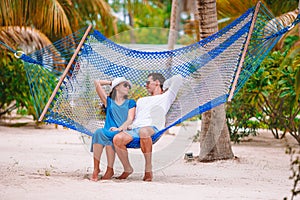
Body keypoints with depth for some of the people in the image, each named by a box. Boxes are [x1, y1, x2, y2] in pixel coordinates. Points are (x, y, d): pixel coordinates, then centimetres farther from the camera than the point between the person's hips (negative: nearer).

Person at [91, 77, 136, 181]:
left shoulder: (130, 103, 21)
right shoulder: (109, 101, 23)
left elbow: (130, 119, 3)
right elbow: (97, 83, 20)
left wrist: (120, 128, -15)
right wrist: (111, 82, 31)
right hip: (108, 132, 1)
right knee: (99, 132, -35)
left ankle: (110, 169, -31)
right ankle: (96, 168, -35)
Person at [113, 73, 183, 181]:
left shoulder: (166, 97, 22)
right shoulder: (141, 100, 40)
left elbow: (178, 78, 17)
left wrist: (164, 87, 29)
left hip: (152, 128, -5)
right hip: (134, 129, 5)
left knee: (143, 132, -44)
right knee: (117, 139, -28)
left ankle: (148, 168, -31)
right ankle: (127, 169, -9)